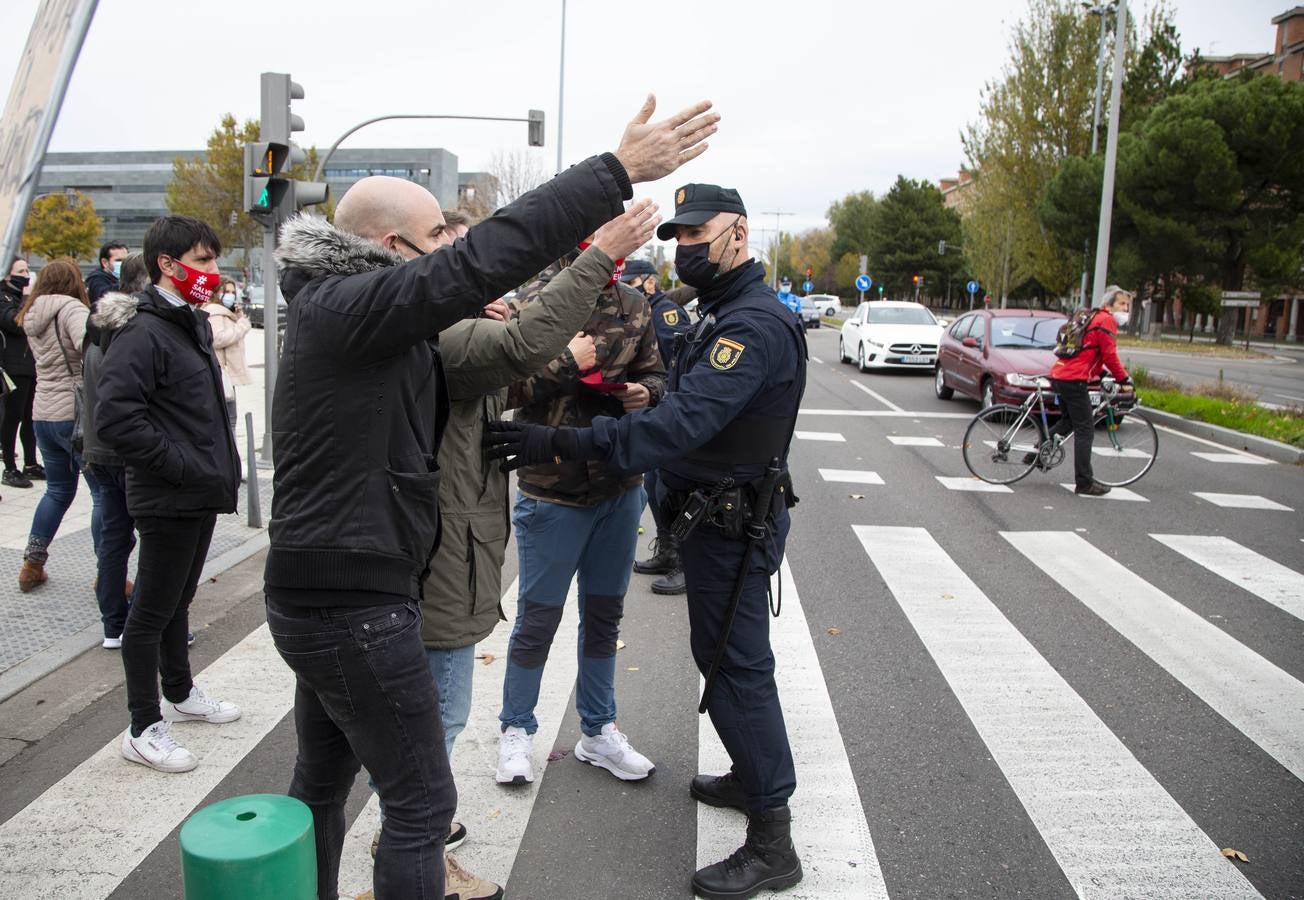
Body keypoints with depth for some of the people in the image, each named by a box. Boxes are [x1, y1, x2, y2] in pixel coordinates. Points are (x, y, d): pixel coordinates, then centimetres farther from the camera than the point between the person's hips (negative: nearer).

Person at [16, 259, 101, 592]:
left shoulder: (32, 318, 12)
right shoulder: (70, 308, -12)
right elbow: (89, 345, -31)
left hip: (43, 416, 8)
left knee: (58, 490, 21)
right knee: (104, 494, 0)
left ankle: (32, 565, 27)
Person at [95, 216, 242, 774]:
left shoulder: (192, 324, 14)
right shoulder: (143, 332, -17)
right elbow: (114, 421, -26)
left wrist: (220, 466, 14)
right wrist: (179, 466, -21)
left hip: (201, 494, 9)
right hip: (168, 498, -9)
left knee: (178, 599, 22)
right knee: (153, 611, 2)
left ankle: (180, 694, 38)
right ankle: (144, 729, 14)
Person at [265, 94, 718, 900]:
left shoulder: (335, 305, 9)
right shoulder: (346, 308, -21)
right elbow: (485, 257, -30)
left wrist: (466, 306, 5)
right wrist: (619, 170, -29)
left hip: (319, 592, 10)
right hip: (355, 606, -10)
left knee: (321, 781, 24)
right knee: (423, 804, 3)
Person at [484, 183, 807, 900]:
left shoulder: (753, 324, -22)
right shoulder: (724, 314, 14)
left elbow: (683, 423, -34)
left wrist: (560, 444, -38)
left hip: (734, 526, -10)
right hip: (716, 514, 10)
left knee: (737, 667, -3)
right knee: (722, 656, 21)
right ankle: (751, 776, 40)